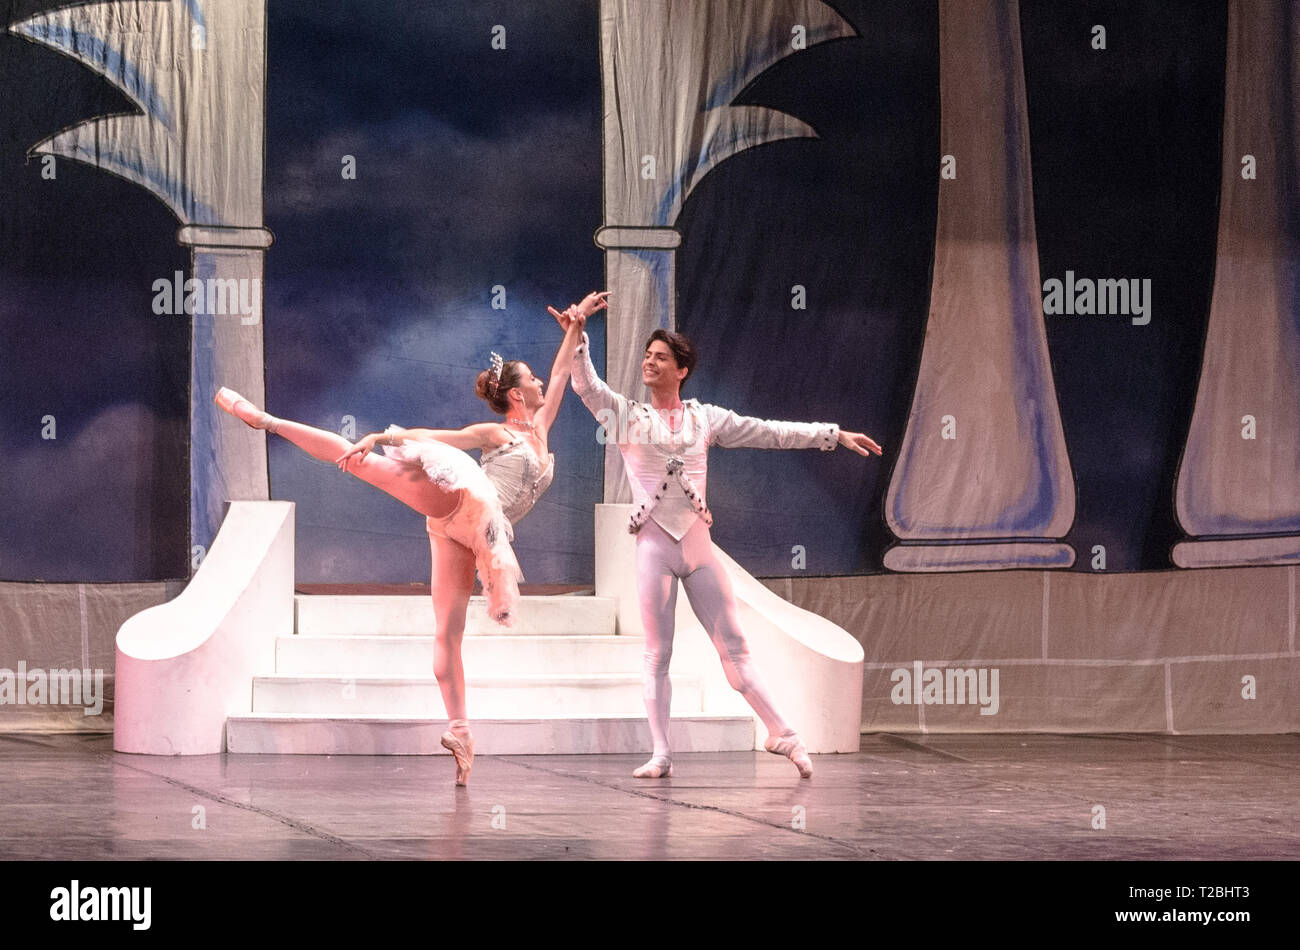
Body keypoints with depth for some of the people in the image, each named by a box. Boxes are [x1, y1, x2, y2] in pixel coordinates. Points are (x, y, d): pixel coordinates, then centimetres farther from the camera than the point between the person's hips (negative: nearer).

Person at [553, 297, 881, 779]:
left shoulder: (705, 418, 10)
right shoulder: (626, 416, 6)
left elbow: (771, 432, 12)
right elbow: (586, 385, -8)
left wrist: (834, 434, 10)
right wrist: (576, 338, -24)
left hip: (697, 542, 1)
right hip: (653, 543, -1)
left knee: (734, 646, 2)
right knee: (657, 654, -2)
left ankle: (781, 732, 8)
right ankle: (661, 754, 0)